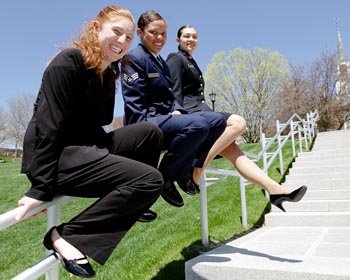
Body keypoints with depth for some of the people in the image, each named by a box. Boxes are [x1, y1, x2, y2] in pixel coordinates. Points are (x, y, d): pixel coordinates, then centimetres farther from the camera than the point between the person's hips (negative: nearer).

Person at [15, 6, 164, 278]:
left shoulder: (108, 72, 12)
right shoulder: (68, 62, -13)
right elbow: (47, 126, -19)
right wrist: (41, 188, -20)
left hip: (86, 147, 9)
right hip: (57, 156, -8)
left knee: (150, 132, 0)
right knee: (150, 180, -20)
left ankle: (132, 203, 11)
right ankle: (64, 235, -14)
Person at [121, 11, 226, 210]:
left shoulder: (161, 62, 20)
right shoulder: (134, 58, -7)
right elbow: (135, 108, -14)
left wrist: (177, 111, -1)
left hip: (165, 119, 9)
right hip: (146, 124, -8)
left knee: (217, 121, -5)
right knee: (197, 125, -32)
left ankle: (186, 170, 0)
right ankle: (163, 176, -13)